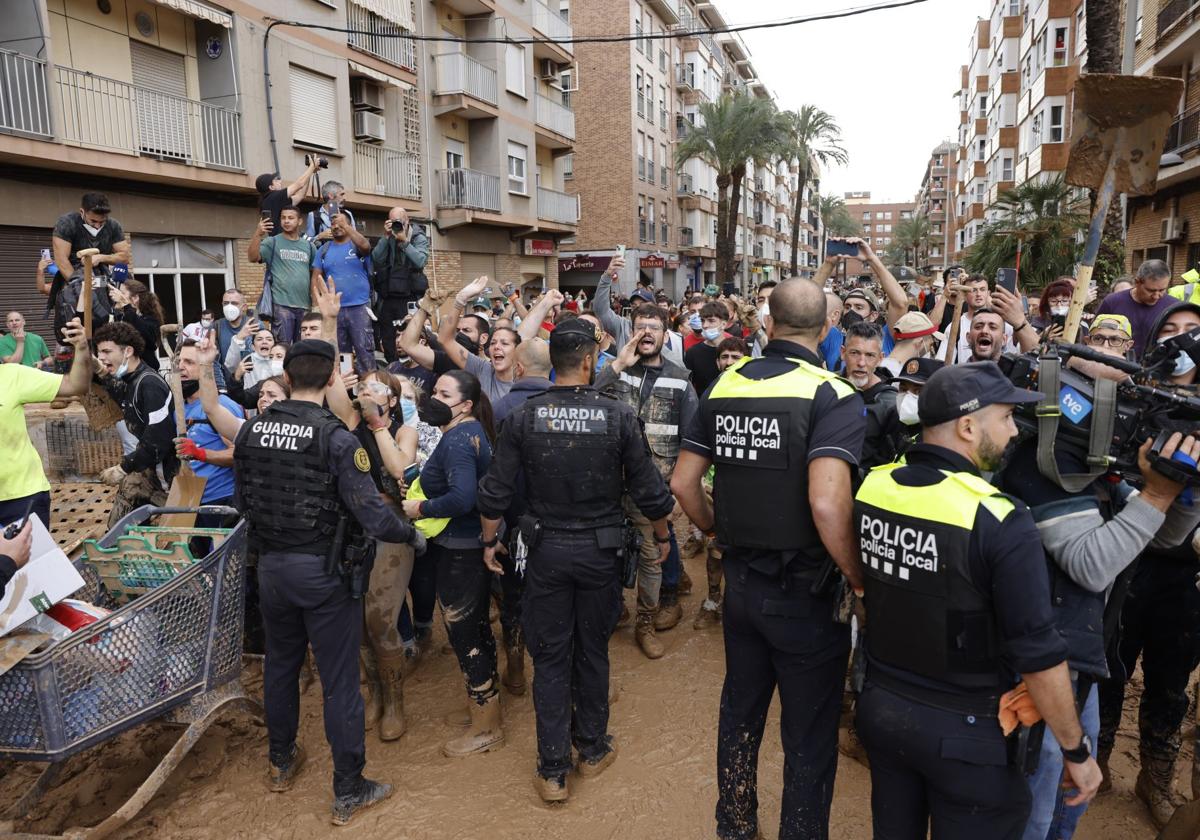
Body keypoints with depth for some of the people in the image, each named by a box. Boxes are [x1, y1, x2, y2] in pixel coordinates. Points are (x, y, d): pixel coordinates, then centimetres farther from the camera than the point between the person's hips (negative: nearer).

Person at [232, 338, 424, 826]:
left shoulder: (250, 431, -3)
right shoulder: (336, 438, -20)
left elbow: (240, 501, 9)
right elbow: (371, 514, -22)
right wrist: (412, 535, -4)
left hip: (271, 566, 6)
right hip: (323, 570, -5)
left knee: (280, 663, 23)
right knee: (339, 680, 5)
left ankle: (282, 764, 42)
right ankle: (348, 792, 17)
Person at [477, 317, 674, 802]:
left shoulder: (524, 417, -10)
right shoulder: (618, 416, -13)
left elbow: (495, 492, -7)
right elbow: (649, 490, -7)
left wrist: (490, 541, 10)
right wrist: (662, 536, 11)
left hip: (546, 550, 0)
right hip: (600, 551, 0)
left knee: (550, 658, 11)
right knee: (592, 651, 18)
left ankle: (553, 771, 19)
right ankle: (592, 749, 35)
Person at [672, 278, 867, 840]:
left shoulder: (725, 385, 0)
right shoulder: (832, 396, -17)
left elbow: (683, 482, 3)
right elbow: (826, 503, -30)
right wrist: (862, 582, -16)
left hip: (740, 581, 6)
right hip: (805, 590, -5)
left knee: (740, 713, 24)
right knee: (810, 736, 14)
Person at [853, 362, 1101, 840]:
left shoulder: (870, 487, -8)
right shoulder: (999, 520, -24)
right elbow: (1038, 654, -19)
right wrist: (1077, 751, -7)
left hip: (880, 707, 5)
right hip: (964, 729, -5)